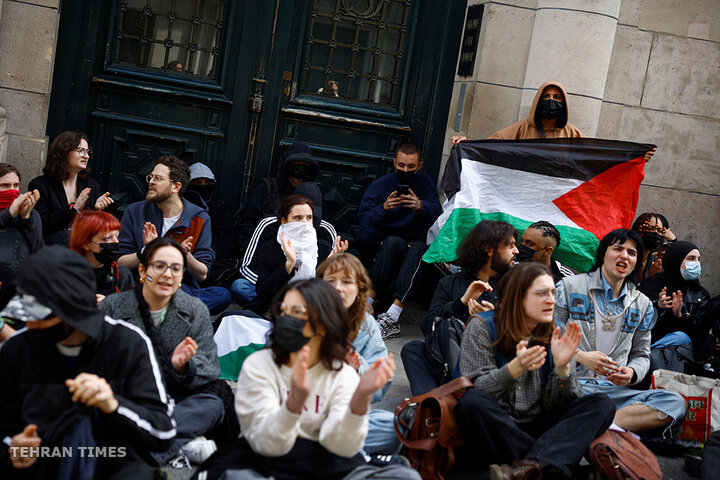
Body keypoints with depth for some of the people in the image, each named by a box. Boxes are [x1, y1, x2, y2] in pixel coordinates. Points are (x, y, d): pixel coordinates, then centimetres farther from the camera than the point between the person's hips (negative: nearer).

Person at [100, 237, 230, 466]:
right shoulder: (112, 307, 2)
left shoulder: (196, 312, 6)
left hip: (177, 399, 1)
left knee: (213, 405, -28)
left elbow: (210, 370, 1)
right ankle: (185, 443, -32)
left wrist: (183, 366, -22)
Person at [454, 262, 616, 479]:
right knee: (472, 402, -35)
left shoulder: (556, 337, 10)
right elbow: (475, 391, -9)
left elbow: (564, 403, 5)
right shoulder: (482, 327, -2)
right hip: (495, 428, -4)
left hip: (535, 430, 4)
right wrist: (516, 368, -24)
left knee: (602, 405, -15)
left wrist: (562, 366, -14)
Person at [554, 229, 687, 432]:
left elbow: (641, 355, 23)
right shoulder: (569, 287, 9)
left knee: (675, 403, -24)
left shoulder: (643, 305, 19)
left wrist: (631, 372, 0)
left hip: (614, 390, 4)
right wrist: (580, 356, -10)